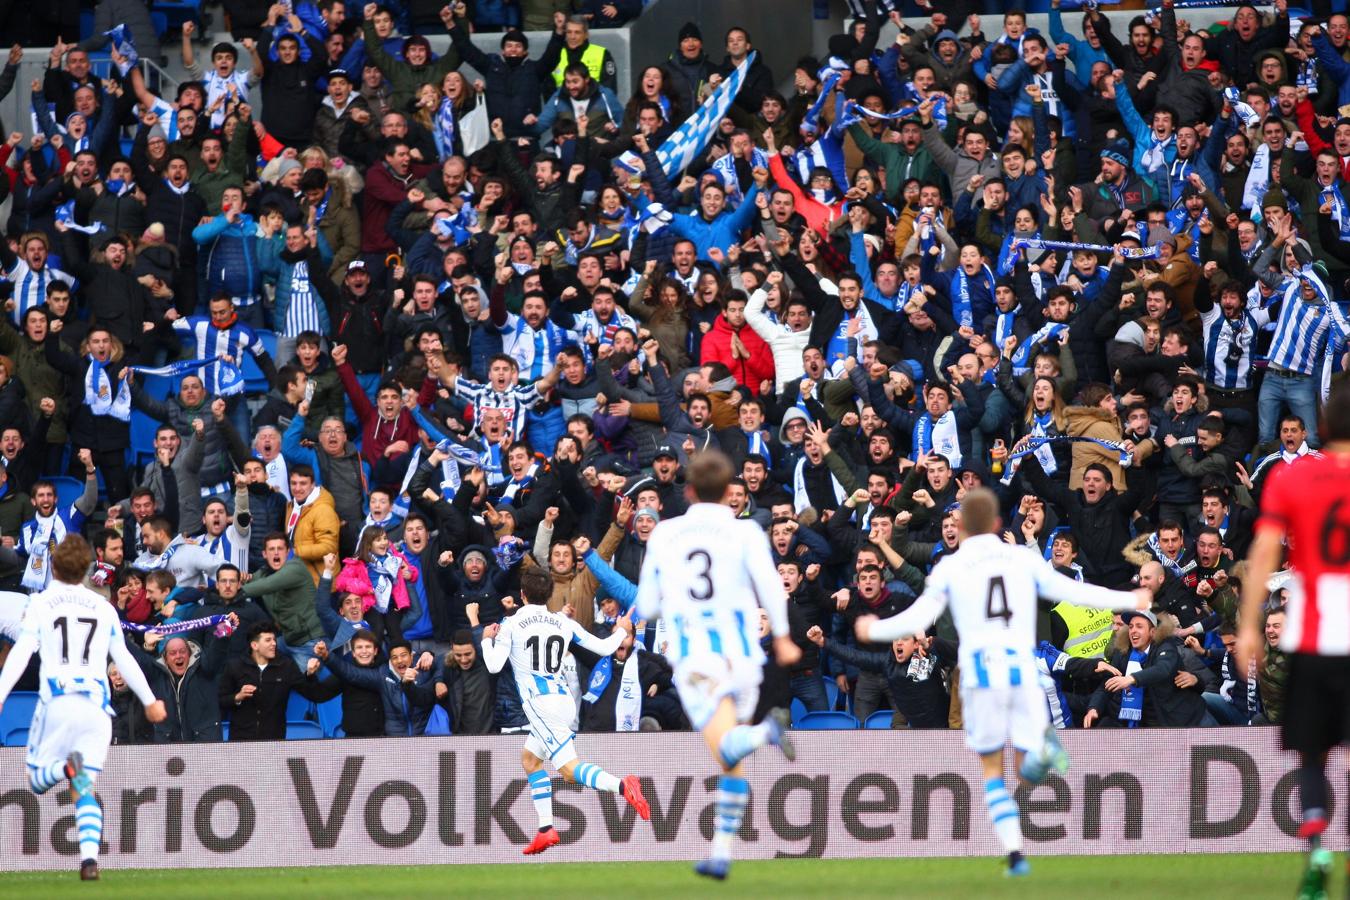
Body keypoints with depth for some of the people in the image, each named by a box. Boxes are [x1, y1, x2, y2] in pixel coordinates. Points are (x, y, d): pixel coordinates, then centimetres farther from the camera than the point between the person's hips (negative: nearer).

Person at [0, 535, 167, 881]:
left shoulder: (40, 603, 5)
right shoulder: (103, 607, 14)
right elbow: (125, 660, 17)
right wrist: (149, 700, 28)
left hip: (57, 700, -3)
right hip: (96, 705, 3)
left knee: (37, 778, 6)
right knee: (85, 791, 5)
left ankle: (68, 767, -30)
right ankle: (89, 858, -15)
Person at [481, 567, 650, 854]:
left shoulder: (511, 625, -1)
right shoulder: (564, 623, 12)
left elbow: (494, 665, -6)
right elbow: (604, 648, 13)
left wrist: (487, 639, 14)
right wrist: (622, 631, 34)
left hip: (540, 703, -7)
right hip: (564, 699, 7)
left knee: (570, 768, -17)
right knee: (529, 758, 24)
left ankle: (622, 786, -44)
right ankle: (546, 829, 16)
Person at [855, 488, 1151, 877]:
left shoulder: (949, 568, 8)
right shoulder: (1023, 558, 12)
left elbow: (917, 619, 4)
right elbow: (1070, 591, 10)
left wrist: (874, 630, 23)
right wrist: (1128, 601, 21)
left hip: (980, 671, -1)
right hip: (1023, 670, 1)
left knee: (992, 771, 13)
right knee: (1030, 773, 4)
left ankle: (1015, 854, -2)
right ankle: (1042, 749, -33)